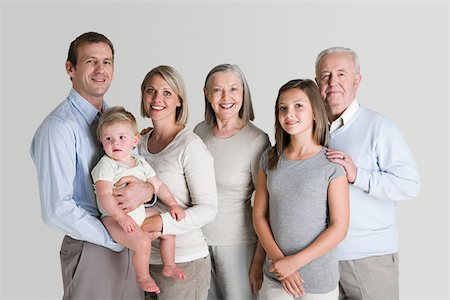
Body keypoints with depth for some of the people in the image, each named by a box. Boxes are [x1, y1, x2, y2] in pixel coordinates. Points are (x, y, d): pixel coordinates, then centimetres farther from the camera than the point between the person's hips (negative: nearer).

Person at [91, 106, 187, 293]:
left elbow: (158, 186, 13)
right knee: (142, 242, -27)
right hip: (114, 217, -8)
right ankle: (143, 277, 1)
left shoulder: (140, 163, 5)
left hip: (140, 213, 8)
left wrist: (173, 205, 5)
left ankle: (169, 266, 29)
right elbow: (104, 195, -25)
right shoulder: (106, 165, -16)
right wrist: (121, 217, -33)